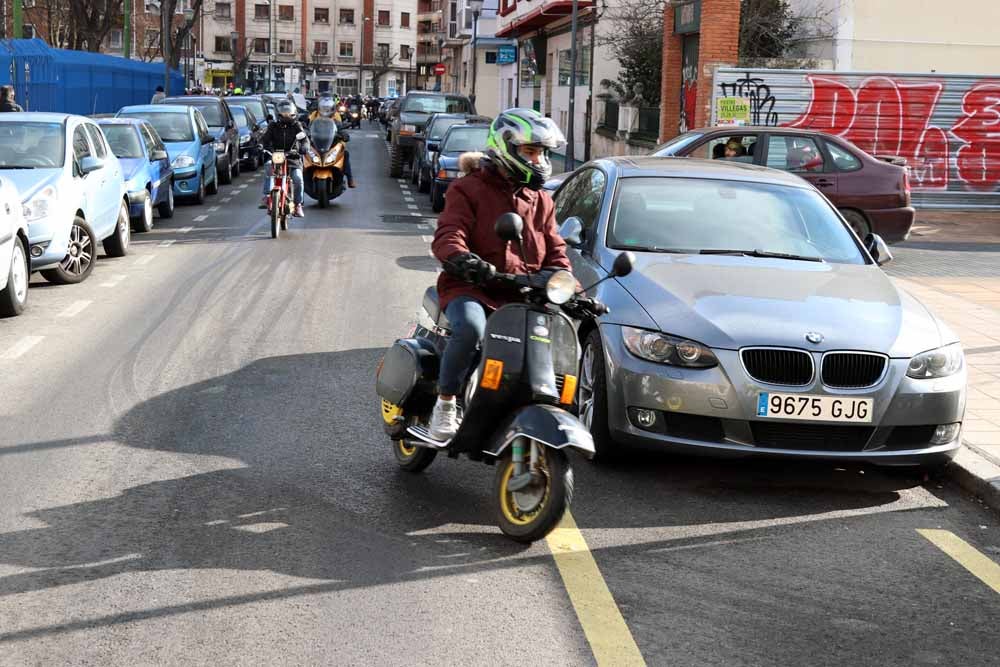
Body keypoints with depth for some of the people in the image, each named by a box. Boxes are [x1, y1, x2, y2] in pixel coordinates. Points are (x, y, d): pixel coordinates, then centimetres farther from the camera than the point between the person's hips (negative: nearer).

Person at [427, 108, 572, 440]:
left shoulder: (542, 201, 21)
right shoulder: (469, 189, 3)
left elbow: (555, 251, 17)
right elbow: (448, 234, -12)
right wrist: (462, 259, -36)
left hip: (523, 296, 6)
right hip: (471, 289, -5)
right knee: (471, 328, -38)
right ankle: (445, 402, -19)